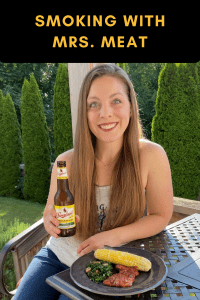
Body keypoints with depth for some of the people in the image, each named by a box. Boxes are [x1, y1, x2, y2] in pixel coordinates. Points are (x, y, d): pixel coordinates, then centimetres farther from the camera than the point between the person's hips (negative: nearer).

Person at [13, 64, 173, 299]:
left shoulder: (151, 156, -18)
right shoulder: (66, 162, -13)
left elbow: (161, 216, -8)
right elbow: (50, 214, 2)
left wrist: (114, 236, -20)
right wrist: (52, 222, -21)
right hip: (58, 256, 2)